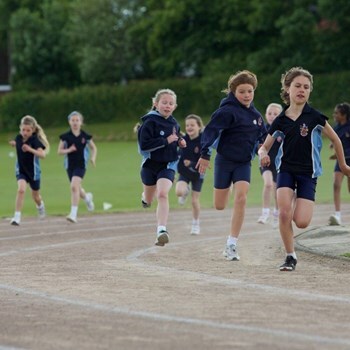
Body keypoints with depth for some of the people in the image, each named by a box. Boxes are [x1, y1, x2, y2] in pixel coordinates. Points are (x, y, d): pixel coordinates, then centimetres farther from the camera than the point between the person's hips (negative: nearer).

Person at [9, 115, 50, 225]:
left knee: (35, 196, 18)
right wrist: (14, 144, -4)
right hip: (21, 170, 2)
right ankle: (17, 217, -25)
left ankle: (40, 206, 54)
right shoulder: (18, 138, -8)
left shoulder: (35, 140, -23)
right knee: (21, 189, -25)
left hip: (33, 171, -2)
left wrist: (30, 150, -53)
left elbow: (42, 154, -38)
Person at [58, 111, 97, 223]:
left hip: (81, 165, -3)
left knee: (74, 186, -21)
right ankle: (87, 197, 52)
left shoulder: (85, 136, -1)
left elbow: (94, 148, 12)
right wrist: (69, 150, -17)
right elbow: (59, 151, 1)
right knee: (77, 190, 15)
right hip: (70, 165, 3)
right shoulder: (65, 137, -1)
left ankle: (74, 214, -21)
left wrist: (93, 158, -5)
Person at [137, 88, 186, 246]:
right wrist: (166, 141, -25)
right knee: (148, 200, 18)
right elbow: (144, 144, -23)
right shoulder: (150, 122, -14)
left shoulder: (174, 123, 4)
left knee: (163, 194, -23)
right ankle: (145, 196, 58)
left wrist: (180, 141, 2)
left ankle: (161, 230, -30)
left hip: (168, 165, 2)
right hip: (150, 164, -2)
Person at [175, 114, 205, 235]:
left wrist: (192, 164, -33)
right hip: (184, 172, 2)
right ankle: (186, 191, 15)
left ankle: (196, 224, 24)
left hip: (197, 173, -2)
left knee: (195, 200, 3)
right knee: (179, 191, -24)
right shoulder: (183, 140, -7)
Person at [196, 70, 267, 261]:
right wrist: (205, 154, -28)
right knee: (219, 206, 4)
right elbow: (211, 130, -21)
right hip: (225, 160, -4)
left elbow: (263, 136, 22)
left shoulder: (255, 114, 6)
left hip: (244, 162, 4)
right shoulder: (228, 111, -14)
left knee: (241, 198, -16)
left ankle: (231, 245, -14)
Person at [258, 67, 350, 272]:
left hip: (308, 173, -2)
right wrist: (263, 154, -17)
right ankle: (290, 256, -2)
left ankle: (300, 203, 25)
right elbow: (264, 147, 8)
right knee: (284, 214, -19)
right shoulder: (280, 121, -1)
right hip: (286, 170, 2)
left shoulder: (315, 117, -9)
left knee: (301, 222, -13)